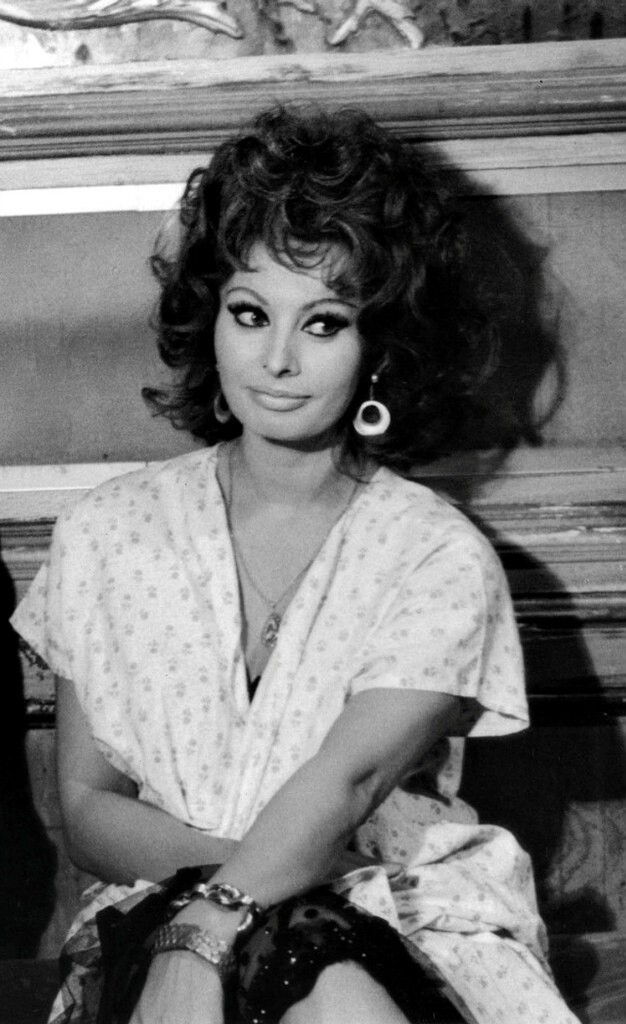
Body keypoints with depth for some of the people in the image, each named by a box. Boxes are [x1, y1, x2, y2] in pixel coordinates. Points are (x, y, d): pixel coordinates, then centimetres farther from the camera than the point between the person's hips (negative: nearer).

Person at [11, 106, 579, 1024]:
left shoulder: (442, 559, -2)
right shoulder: (107, 533, 4)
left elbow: (348, 777, -16)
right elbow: (87, 809, 3)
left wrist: (203, 939, -29)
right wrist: (264, 873, -13)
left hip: (398, 937, 0)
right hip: (165, 910, 1)